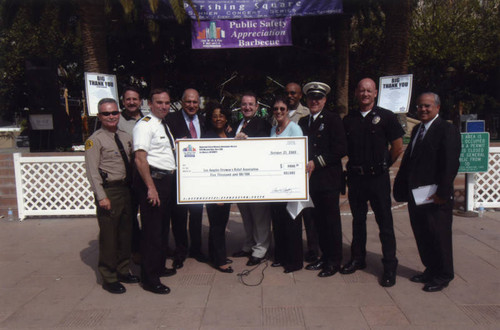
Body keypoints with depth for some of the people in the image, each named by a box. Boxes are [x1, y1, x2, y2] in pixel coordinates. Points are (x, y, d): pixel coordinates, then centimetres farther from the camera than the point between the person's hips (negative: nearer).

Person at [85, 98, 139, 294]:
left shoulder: (126, 137, 12)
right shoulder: (95, 140, -7)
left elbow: (134, 162, 15)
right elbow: (92, 171, -12)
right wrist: (101, 196, -18)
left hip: (126, 189, 7)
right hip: (108, 191, -6)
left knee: (126, 232, 15)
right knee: (108, 235, 1)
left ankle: (122, 271, 31)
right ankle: (109, 278, 15)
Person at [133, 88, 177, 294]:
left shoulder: (164, 126, 18)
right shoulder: (144, 125, -12)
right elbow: (140, 159, -21)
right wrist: (151, 187, -24)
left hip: (167, 180, 10)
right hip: (153, 179, -10)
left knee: (163, 227, 18)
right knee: (152, 230, -4)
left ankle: (159, 267, 34)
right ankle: (149, 279, 6)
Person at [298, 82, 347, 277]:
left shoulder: (333, 119, -4)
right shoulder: (303, 122, 15)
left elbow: (340, 149, -12)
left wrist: (317, 162, -15)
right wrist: (305, 165, 1)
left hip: (329, 179, -6)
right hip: (312, 179, 6)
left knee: (331, 220, 2)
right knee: (318, 220, 12)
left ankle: (334, 261, 14)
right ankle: (325, 256, 26)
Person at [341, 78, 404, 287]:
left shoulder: (386, 117, -2)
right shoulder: (348, 120, 8)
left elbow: (398, 147, 0)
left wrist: (383, 165, 4)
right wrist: (355, 164, 8)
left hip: (378, 177, -4)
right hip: (355, 176, 4)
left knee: (385, 222, 0)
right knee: (358, 220, 14)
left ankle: (390, 267, 10)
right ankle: (357, 259, 28)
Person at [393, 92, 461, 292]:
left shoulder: (447, 130, -10)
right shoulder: (417, 130, 15)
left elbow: (451, 164, -17)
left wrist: (442, 193, -20)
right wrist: (403, 187, 9)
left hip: (435, 198, -8)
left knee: (439, 236, 4)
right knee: (422, 235, 16)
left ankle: (443, 276, 20)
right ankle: (430, 270, 32)